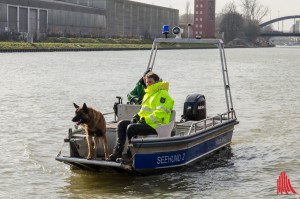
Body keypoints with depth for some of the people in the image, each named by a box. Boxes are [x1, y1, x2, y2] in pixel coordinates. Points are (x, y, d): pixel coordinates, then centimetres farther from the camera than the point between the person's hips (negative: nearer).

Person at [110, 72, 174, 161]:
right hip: (145, 122, 10)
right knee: (122, 124, 2)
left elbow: (160, 113, -19)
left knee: (131, 128, -28)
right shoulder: (148, 94, 22)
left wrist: (145, 120, -21)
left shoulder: (162, 94, -9)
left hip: (155, 126, -10)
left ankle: (131, 153, -14)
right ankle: (118, 150, -4)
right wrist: (137, 116, 5)